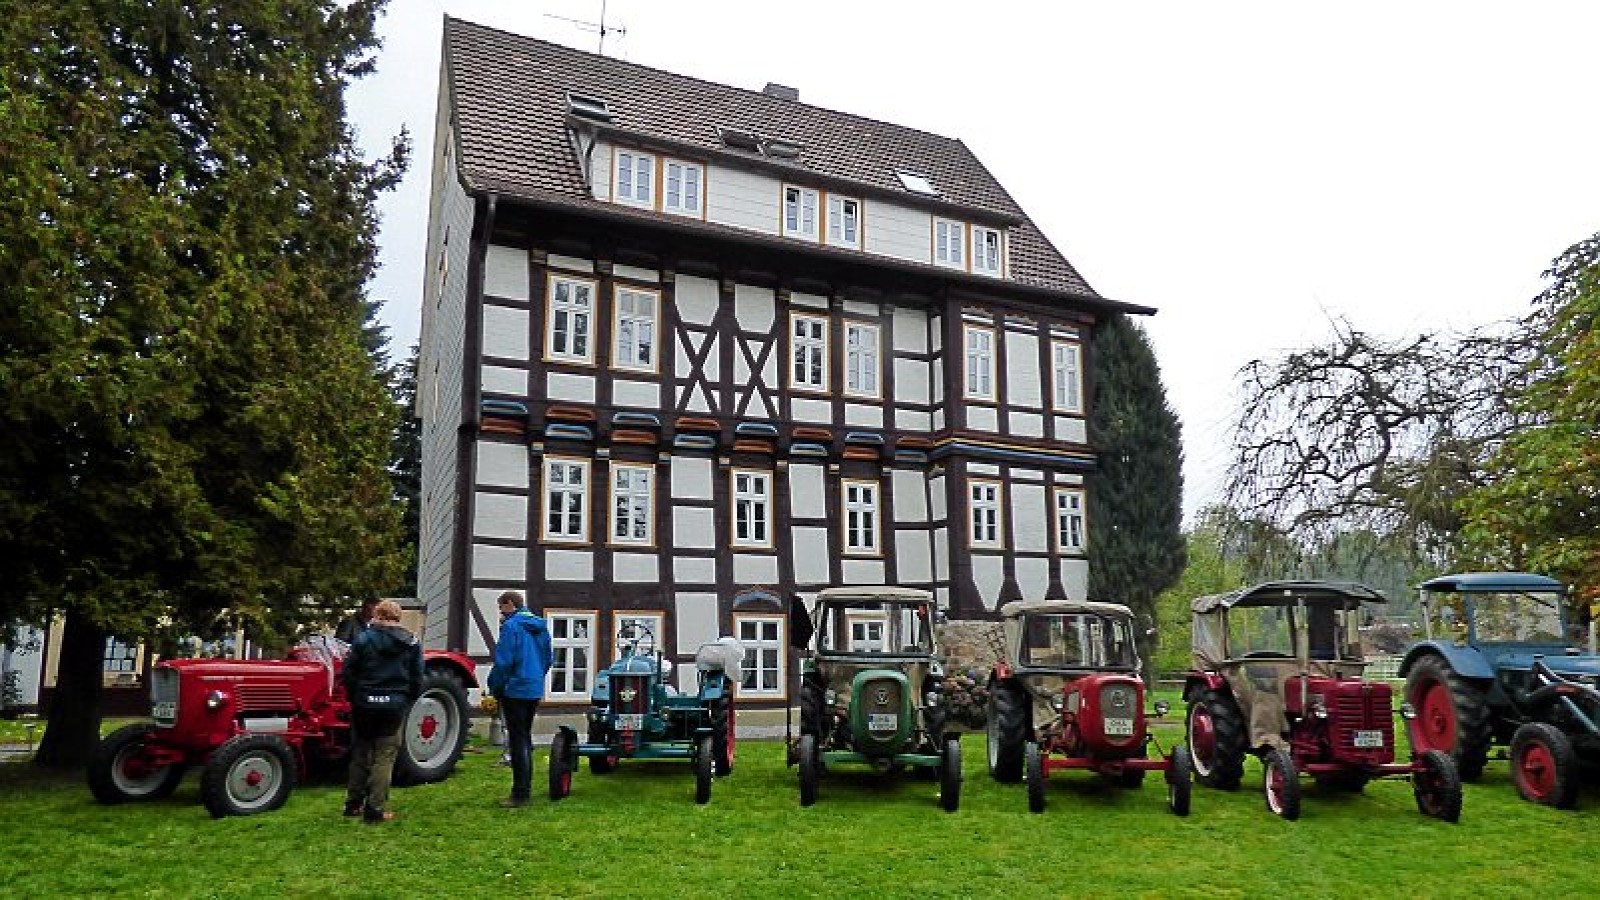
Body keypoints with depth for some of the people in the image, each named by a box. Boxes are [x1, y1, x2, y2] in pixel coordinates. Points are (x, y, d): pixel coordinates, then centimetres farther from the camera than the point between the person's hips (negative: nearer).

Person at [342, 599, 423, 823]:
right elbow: (417, 679, 0)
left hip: (365, 704, 0)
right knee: (384, 756, 4)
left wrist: (355, 697, 10)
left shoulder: (364, 639, -4)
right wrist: (407, 700, 12)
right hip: (394, 705, 0)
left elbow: (348, 672, -3)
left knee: (360, 752, 16)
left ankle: (354, 804, 22)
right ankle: (375, 809, 1)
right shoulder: (411, 643, 0)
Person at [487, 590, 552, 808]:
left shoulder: (511, 626, -13)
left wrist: (495, 688, -5)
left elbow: (503, 661, -17)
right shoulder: (540, 627, 10)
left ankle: (520, 794, 0)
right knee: (525, 739, 17)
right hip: (535, 691, 7)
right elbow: (548, 659, 16)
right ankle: (525, 788, 24)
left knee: (517, 741, -2)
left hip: (515, 691, -7)